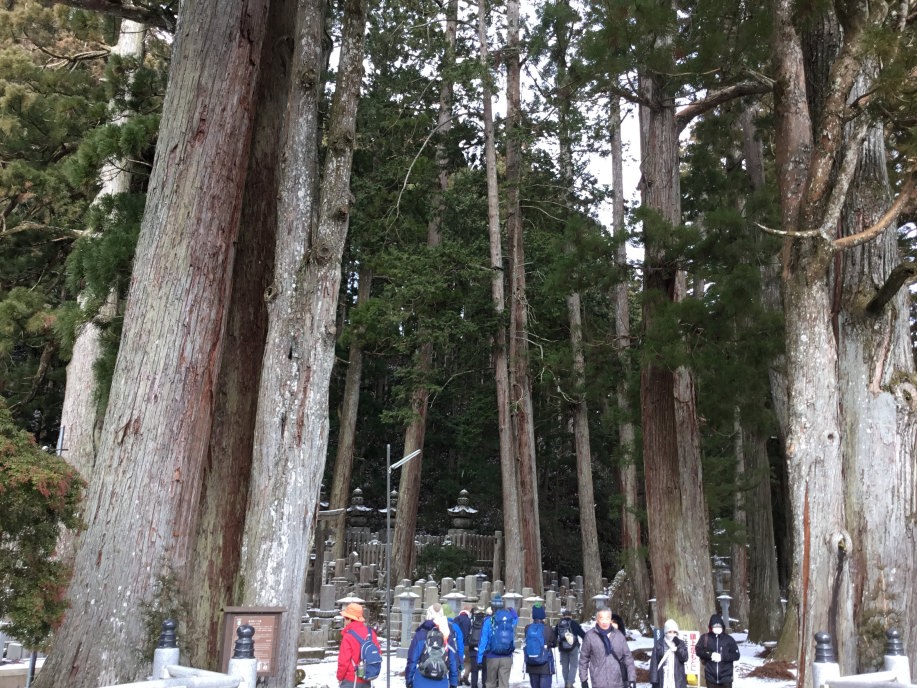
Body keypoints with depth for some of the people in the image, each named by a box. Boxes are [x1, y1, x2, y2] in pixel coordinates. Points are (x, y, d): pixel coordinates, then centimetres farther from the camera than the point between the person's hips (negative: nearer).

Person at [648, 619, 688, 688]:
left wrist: (678, 646, -15)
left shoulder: (680, 643, 9)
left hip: (678, 679, 2)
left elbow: (685, 658, -4)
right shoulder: (659, 644, 1)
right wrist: (654, 680, -6)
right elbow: (654, 662, -1)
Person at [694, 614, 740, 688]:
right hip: (711, 676, 1)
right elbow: (698, 650, -2)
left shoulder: (728, 639, -2)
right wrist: (709, 654, -17)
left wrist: (723, 656, -17)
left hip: (726, 676, -1)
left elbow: (736, 655, -3)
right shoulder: (705, 638, -1)